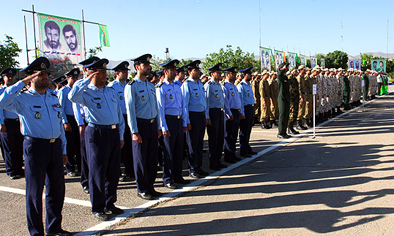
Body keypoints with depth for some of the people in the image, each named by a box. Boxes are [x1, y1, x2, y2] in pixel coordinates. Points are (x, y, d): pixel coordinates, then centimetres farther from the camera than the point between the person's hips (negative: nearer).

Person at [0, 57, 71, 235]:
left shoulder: (53, 97, 14)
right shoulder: (23, 98, -4)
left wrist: (63, 150, 16)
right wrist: (22, 82, -19)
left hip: (55, 146, 6)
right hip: (35, 146, -6)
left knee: (57, 188, 13)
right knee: (34, 191, 4)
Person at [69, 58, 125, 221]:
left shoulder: (111, 91, 15)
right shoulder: (86, 93, -5)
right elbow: (73, 96, -30)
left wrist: (121, 135, 14)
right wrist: (86, 80, -19)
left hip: (114, 133, 7)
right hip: (96, 133, -6)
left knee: (113, 171, 13)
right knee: (97, 172, 2)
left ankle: (109, 204, 29)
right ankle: (97, 209, 15)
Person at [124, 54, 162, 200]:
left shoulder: (151, 86, 13)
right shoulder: (131, 86, -8)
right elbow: (130, 110, -12)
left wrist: (158, 126, 14)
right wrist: (134, 132, -16)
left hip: (152, 124, 7)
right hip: (140, 124, -6)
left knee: (152, 157, 11)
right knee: (140, 159, 3)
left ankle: (150, 186, 25)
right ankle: (142, 190, 15)